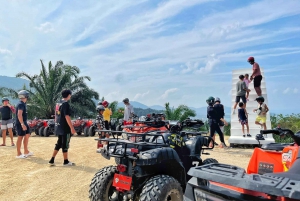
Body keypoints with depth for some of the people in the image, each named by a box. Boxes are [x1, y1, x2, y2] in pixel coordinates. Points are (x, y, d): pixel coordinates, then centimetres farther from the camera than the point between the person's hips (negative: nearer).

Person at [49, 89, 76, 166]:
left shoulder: (58, 103, 12)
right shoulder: (66, 104, -15)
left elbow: (56, 116, 16)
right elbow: (67, 117, -21)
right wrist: (72, 128, -19)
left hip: (58, 127, 9)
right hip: (65, 128, -9)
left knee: (59, 143, 16)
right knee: (65, 144, 2)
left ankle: (52, 160, 16)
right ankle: (66, 161, 13)